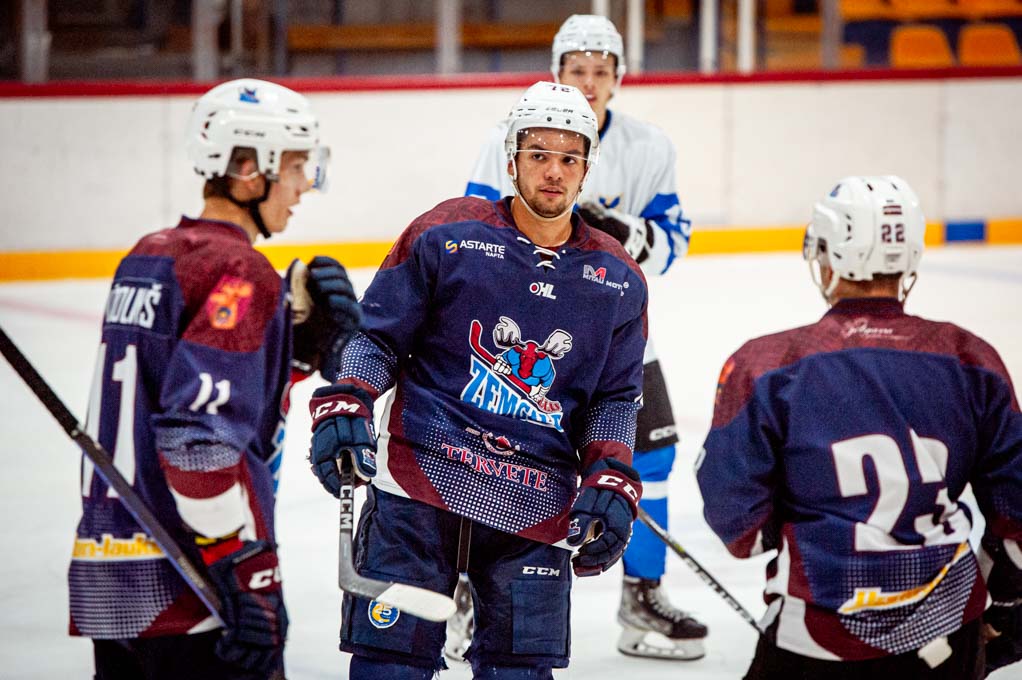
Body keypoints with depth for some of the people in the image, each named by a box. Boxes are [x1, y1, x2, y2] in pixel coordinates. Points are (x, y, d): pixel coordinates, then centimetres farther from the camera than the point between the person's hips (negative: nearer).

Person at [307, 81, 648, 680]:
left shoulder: (617, 281, 10)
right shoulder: (446, 236, 1)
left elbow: (616, 398, 15)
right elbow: (376, 336, 5)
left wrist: (611, 486, 2)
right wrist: (343, 407, -11)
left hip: (536, 511, 3)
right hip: (421, 480, -3)